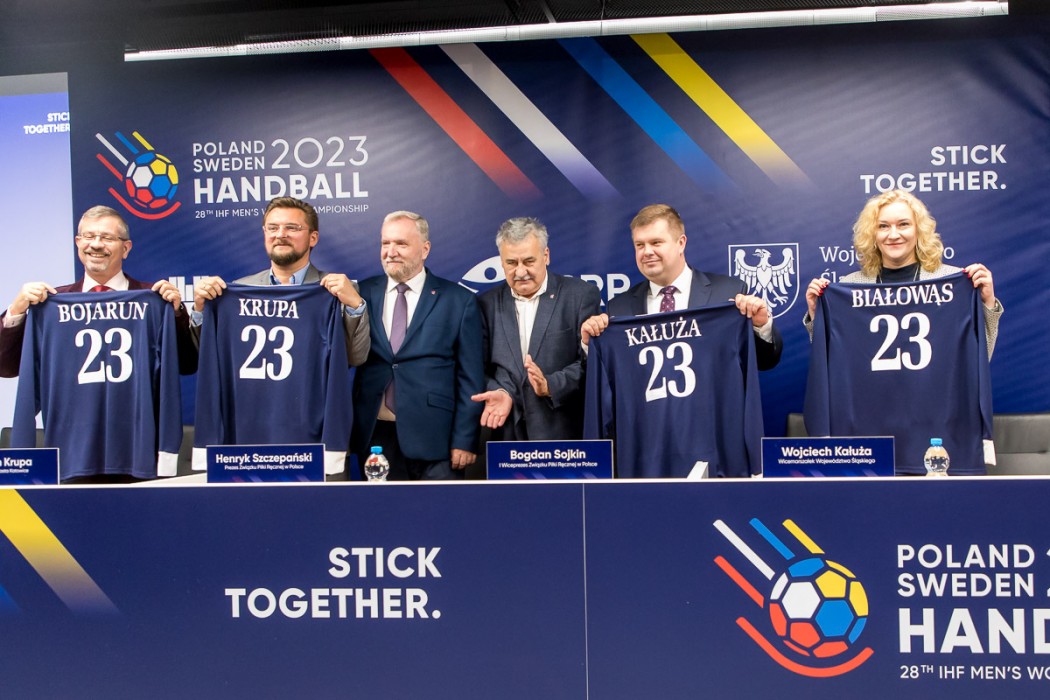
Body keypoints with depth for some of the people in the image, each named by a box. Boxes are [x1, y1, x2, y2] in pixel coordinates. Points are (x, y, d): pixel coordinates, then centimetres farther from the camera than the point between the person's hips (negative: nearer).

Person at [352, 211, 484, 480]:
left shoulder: (459, 300, 0)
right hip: (375, 435, 2)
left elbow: (470, 378, -1)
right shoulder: (363, 294, 7)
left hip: (434, 438, -2)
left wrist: (465, 440, -5)